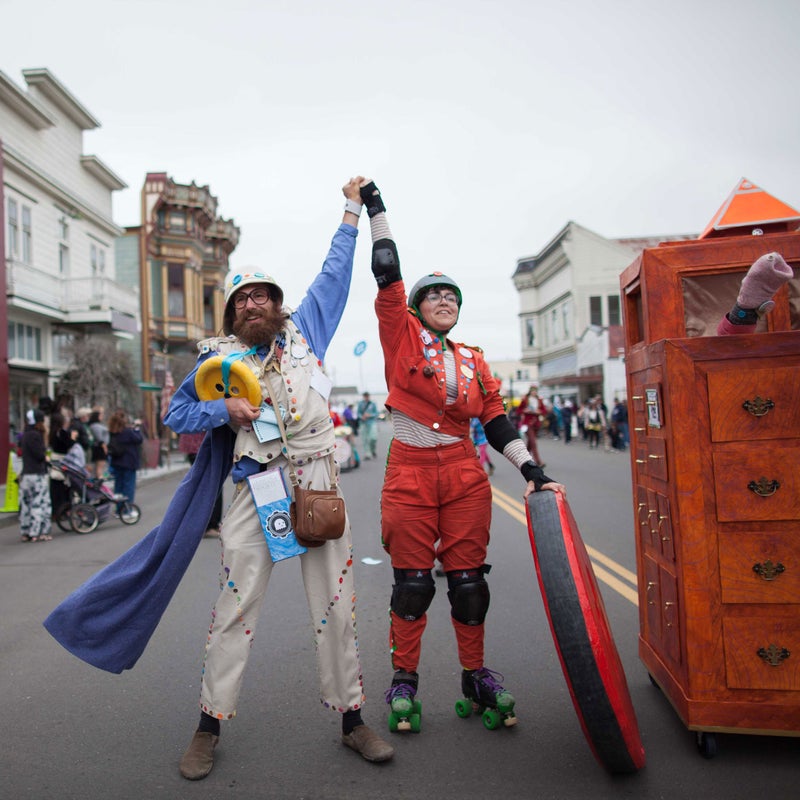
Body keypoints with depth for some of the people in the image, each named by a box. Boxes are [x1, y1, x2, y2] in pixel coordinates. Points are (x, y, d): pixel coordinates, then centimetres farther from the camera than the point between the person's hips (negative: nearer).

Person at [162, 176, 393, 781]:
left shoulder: (304, 329, 13)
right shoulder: (217, 356, 11)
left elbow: (335, 273, 22)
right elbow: (177, 414, 13)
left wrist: (352, 210, 28)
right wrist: (224, 410, -6)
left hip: (318, 483, 1)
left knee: (336, 604, 5)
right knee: (235, 608, 2)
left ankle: (352, 718, 19)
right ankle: (210, 726, 19)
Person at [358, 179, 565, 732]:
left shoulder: (473, 361, 13)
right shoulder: (402, 335, 5)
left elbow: (496, 421, 10)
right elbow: (387, 274, 0)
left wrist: (531, 469, 0)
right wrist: (375, 208, 3)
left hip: (464, 475, 3)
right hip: (409, 474, -3)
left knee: (468, 577, 7)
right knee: (412, 580, 3)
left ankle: (476, 674, 24)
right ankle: (404, 680, 19)